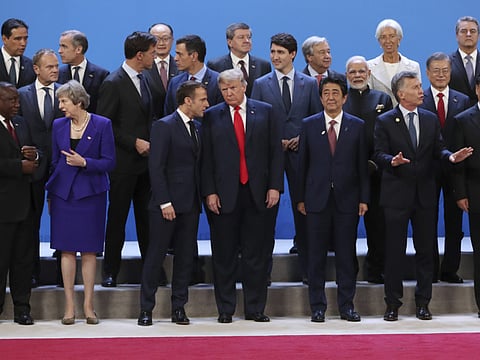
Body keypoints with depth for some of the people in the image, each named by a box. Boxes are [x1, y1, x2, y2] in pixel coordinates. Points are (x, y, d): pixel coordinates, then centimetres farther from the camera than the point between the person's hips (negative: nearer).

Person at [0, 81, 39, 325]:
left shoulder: (20, 123, 16)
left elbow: (31, 155, 22)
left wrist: (34, 155, -1)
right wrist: (20, 166, -20)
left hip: (24, 202, 8)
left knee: (23, 257, 10)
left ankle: (22, 307, 16)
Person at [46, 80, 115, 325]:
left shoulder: (102, 125, -4)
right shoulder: (58, 125, 6)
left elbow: (109, 162, -4)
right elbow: (55, 161, 12)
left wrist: (84, 162, -18)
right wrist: (50, 194, 10)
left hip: (91, 192, -2)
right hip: (64, 193, 2)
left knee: (89, 251, 2)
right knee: (67, 250, 2)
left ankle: (88, 305, 8)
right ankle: (69, 306, 6)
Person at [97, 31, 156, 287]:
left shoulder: (142, 80, 12)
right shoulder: (113, 84, -13)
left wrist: (150, 142, 8)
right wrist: (134, 142, -16)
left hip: (145, 160, 7)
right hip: (123, 163, -7)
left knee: (147, 217, 9)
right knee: (117, 218, 1)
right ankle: (110, 272, 10)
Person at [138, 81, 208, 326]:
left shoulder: (195, 127, 15)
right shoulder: (164, 126, -8)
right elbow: (156, 167, -13)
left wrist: (200, 198, 7)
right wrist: (164, 202, -17)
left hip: (190, 205, 7)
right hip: (167, 205, -7)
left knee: (185, 256, 8)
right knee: (156, 256, -1)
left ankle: (179, 308, 14)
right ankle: (146, 309, 6)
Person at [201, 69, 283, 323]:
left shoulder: (264, 112, 7)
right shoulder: (212, 116, 5)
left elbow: (275, 151, 6)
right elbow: (206, 157, 2)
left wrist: (275, 186, -2)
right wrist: (209, 192, -6)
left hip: (257, 193, 1)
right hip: (224, 194, -1)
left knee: (256, 253, 4)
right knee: (224, 255, 3)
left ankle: (255, 309, 12)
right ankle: (225, 309, 11)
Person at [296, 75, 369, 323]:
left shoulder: (357, 126, 6)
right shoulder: (309, 125, 6)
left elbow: (362, 165, 5)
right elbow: (302, 163, 6)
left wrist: (363, 198, 0)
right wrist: (300, 198, 2)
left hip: (347, 199, 0)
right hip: (317, 199, 0)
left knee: (347, 254, 3)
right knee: (316, 255, 2)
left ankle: (346, 305, 11)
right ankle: (317, 306, 9)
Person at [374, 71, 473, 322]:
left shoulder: (430, 119, 10)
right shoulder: (385, 122, -2)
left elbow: (438, 149, 7)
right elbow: (379, 155, -8)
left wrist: (451, 157, -14)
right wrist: (393, 161, -29)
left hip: (425, 195, 4)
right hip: (396, 195, -3)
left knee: (426, 250, 6)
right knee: (394, 251, 1)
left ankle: (423, 303, 14)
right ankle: (392, 304, 9)